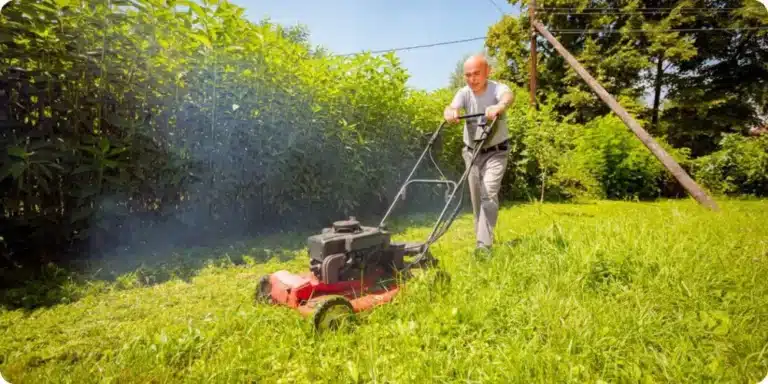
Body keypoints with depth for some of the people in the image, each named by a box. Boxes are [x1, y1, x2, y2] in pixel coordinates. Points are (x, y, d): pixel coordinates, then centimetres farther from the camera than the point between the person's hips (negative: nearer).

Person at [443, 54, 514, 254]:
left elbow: (508, 95, -44)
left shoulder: (497, 88, -20)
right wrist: (450, 112, -57)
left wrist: (499, 106, -68)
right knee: (476, 198, 10)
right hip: (471, 152, 4)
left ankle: (484, 245, -19)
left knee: (489, 193, -21)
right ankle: (482, 239, 27)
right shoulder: (464, 93, -10)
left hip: (496, 152, -4)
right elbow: (453, 106, -31)